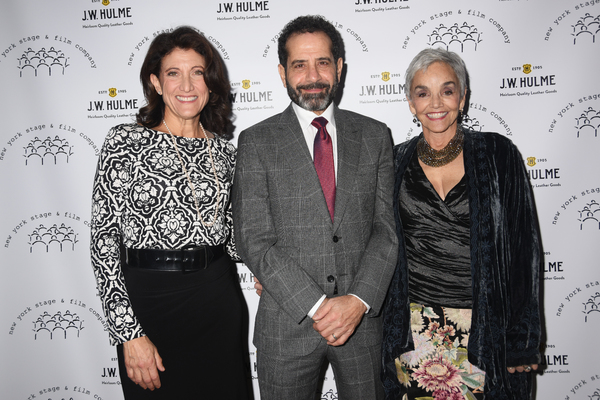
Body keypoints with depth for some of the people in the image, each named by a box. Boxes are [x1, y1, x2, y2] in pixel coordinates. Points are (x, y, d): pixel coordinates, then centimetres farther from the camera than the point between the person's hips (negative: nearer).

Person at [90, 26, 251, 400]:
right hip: (150, 299, -3)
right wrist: (130, 334, -14)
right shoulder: (126, 141, -6)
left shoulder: (224, 150, 6)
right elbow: (104, 238, -10)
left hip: (220, 299, 4)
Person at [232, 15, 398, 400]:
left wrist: (358, 300, -13)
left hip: (362, 315, 2)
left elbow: (387, 227, -1)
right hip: (288, 321, -1)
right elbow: (254, 241, -9)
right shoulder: (256, 142, -4)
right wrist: (317, 306, -15)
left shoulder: (375, 136, 4)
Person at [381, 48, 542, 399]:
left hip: (486, 330, -1)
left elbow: (524, 247, -2)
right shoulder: (397, 162, 2)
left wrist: (522, 342, -3)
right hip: (414, 331, 1)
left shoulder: (498, 154, -3)